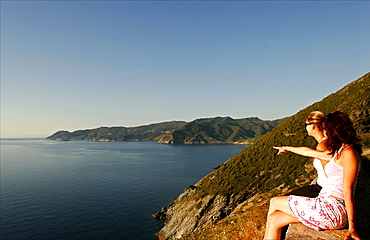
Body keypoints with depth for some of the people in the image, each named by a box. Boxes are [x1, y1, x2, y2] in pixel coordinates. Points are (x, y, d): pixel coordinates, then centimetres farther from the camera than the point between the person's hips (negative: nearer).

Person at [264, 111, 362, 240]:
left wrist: (352, 227, -15)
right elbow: (308, 152, 30)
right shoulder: (337, 153, 17)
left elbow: (348, 192, -15)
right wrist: (287, 148, 41)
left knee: (275, 202, 4)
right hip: (325, 205, 8)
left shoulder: (348, 153, -12)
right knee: (274, 219, 2)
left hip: (332, 209, -8)